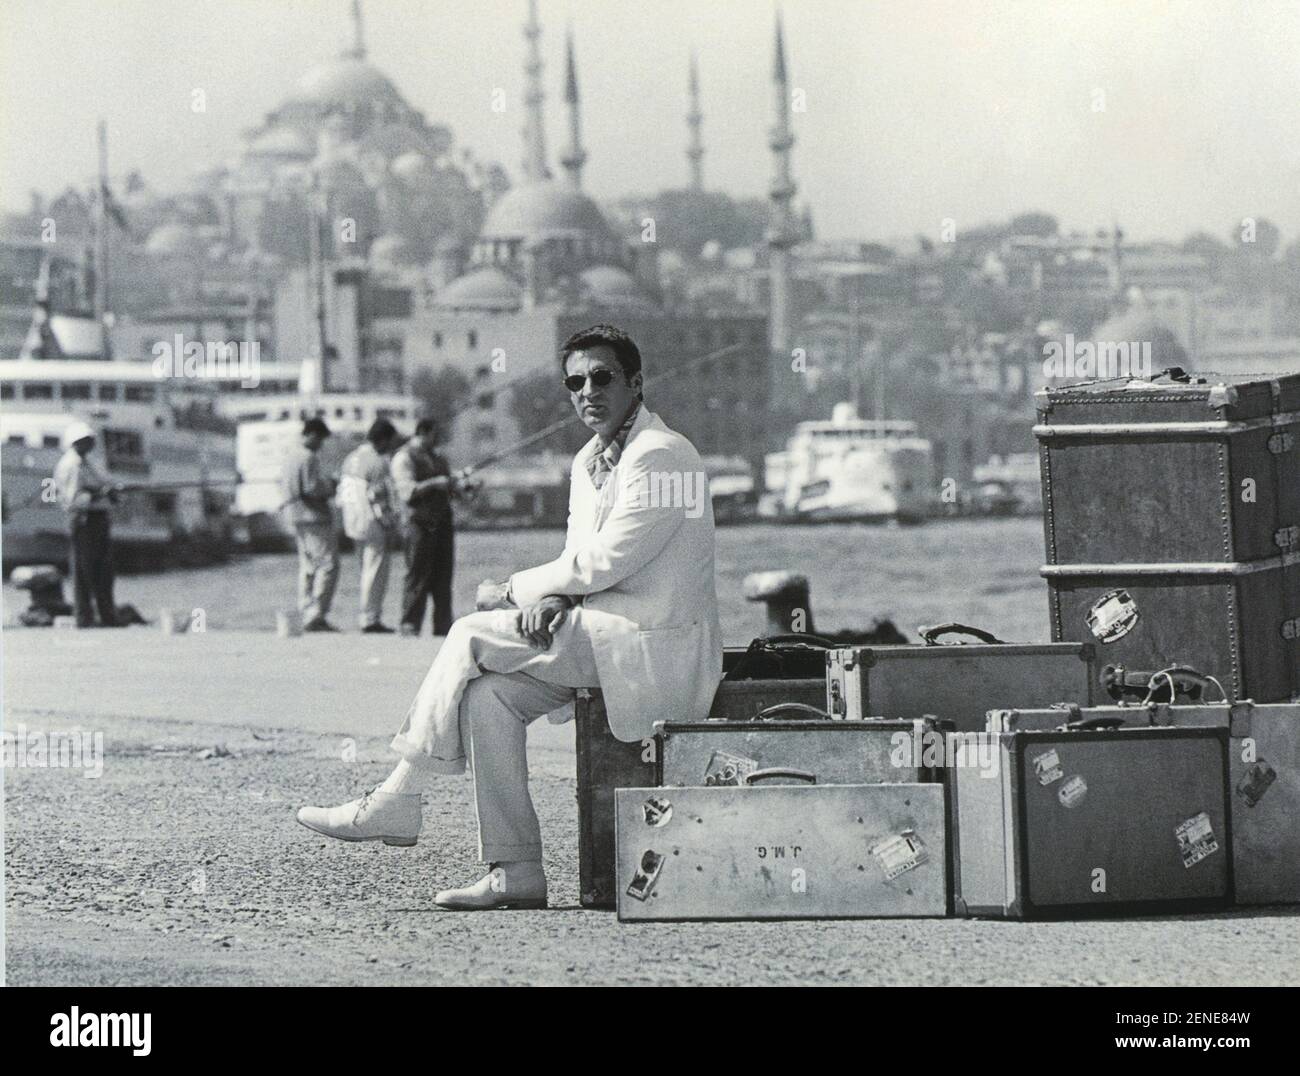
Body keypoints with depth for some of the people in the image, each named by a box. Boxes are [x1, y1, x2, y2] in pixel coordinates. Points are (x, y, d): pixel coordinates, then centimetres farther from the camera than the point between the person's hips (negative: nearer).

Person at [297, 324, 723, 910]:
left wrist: (512, 591, -7)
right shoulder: (588, 463, 17)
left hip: (654, 645, -9)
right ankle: (515, 873, -11)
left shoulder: (660, 455, -14)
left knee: (473, 635, -14)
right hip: (605, 632, 9)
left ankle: (395, 803, -7)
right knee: (490, 697, -10)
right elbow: (580, 562, 18)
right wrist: (548, 599, -7)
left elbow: (603, 563, -18)